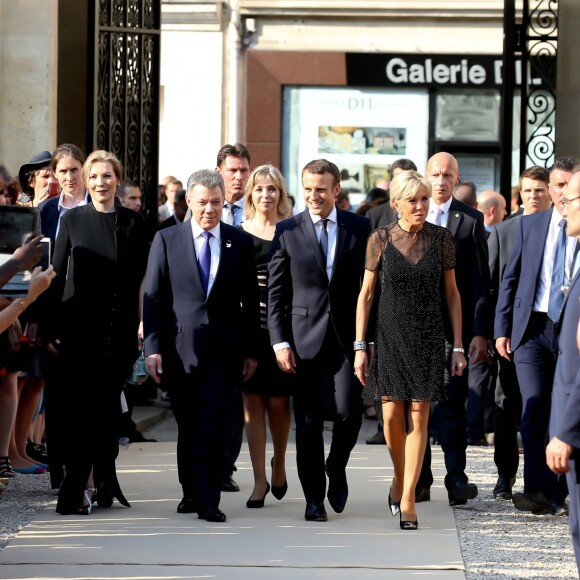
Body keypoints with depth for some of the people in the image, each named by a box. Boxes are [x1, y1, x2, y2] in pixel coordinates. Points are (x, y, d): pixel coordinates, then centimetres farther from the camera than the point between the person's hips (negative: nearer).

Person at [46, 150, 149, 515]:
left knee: (107, 406, 3)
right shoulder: (72, 221, 6)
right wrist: (53, 329, -2)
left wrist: (134, 333, -5)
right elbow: (58, 277, 5)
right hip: (78, 327, 0)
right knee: (78, 407, -3)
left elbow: (138, 280, 2)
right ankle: (78, 488, -1)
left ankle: (102, 482, 12)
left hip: (117, 330, 0)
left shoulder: (133, 224, 5)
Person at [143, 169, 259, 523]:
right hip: (180, 348, 1)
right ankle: (191, 492, 21)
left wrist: (251, 350, 5)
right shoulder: (167, 240, 4)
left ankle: (209, 500, -7)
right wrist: (153, 347, -5)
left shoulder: (241, 243, 6)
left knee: (212, 425, -8)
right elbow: (153, 298, 3)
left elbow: (251, 301, 8)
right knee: (188, 426, 8)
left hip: (224, 349, -1)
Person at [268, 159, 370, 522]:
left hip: (348, 336, 0)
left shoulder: (359, 228, 4)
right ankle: (314, 498, 11)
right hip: (305, 337, 0)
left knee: (348, 410, -9)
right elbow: (276, 292, 4)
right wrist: (280, 342, -4)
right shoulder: (287, 231, 3)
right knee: (308, 421, 2)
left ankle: (336, 468, 20)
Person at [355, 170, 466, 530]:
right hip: (390, 337, 0)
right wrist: (360, 347, -2)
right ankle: (400, 477, 24)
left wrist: (458, 347, 2)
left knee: (419, 418, -3)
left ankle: (407, 498, 2)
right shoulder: (380, 239, -2)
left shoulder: (442, 238, 0)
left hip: (428, 338, 0)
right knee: (392, 417, -4)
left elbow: (452, 294, 5)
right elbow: (366, 294, 2)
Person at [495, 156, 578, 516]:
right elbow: (511, 279, 11)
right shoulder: (530, 226, 8)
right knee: (535, 408, -7)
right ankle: (539, 489, -7)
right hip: (533, 328, 1)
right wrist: (502, 329, 6)